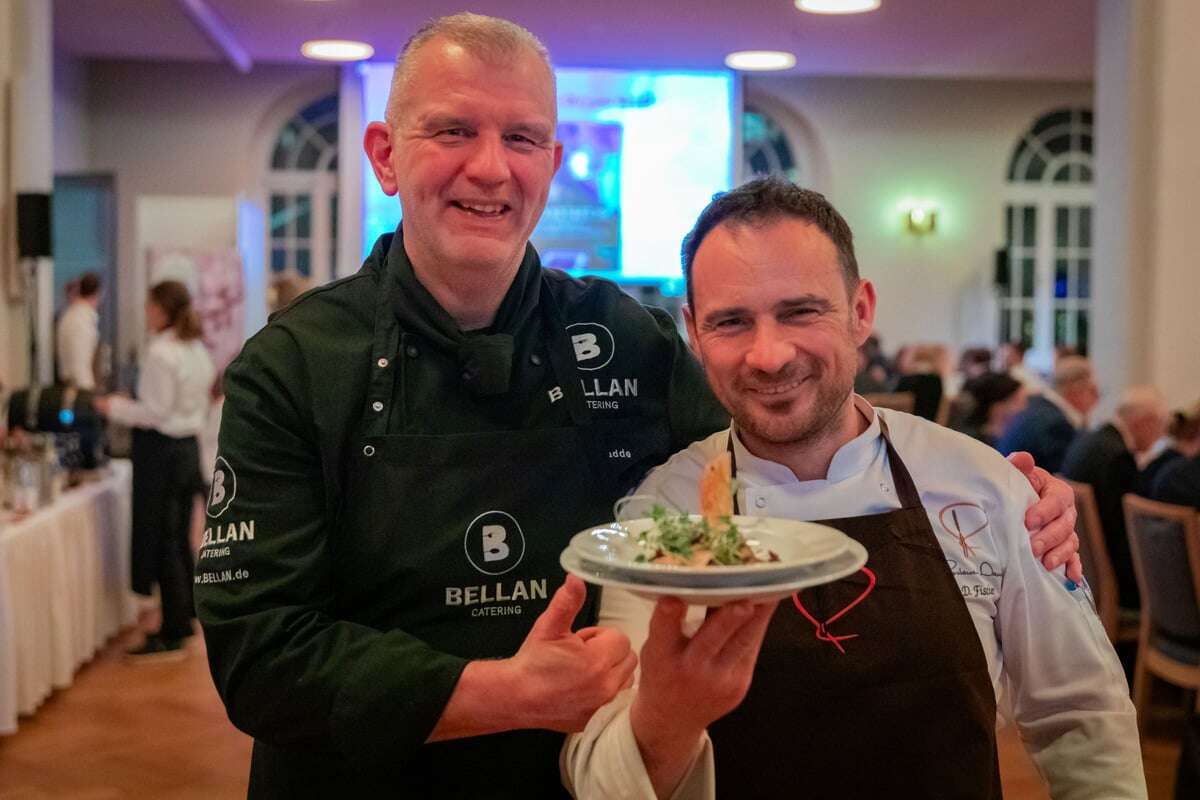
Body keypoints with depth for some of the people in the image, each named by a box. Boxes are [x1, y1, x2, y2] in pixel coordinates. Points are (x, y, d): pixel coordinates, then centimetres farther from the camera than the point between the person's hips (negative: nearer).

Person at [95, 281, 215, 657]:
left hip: (161, 451, -9)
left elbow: (156, 412, -18)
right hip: (188, 448, 9)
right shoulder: (197, 350, 10)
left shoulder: (161, 353, -17)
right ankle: (184, 619, 25)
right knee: (180, 540, 16)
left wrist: (115, 408, -5)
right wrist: (131, 404, 19)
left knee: (161, 543, -1)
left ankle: (172, 634, 4)